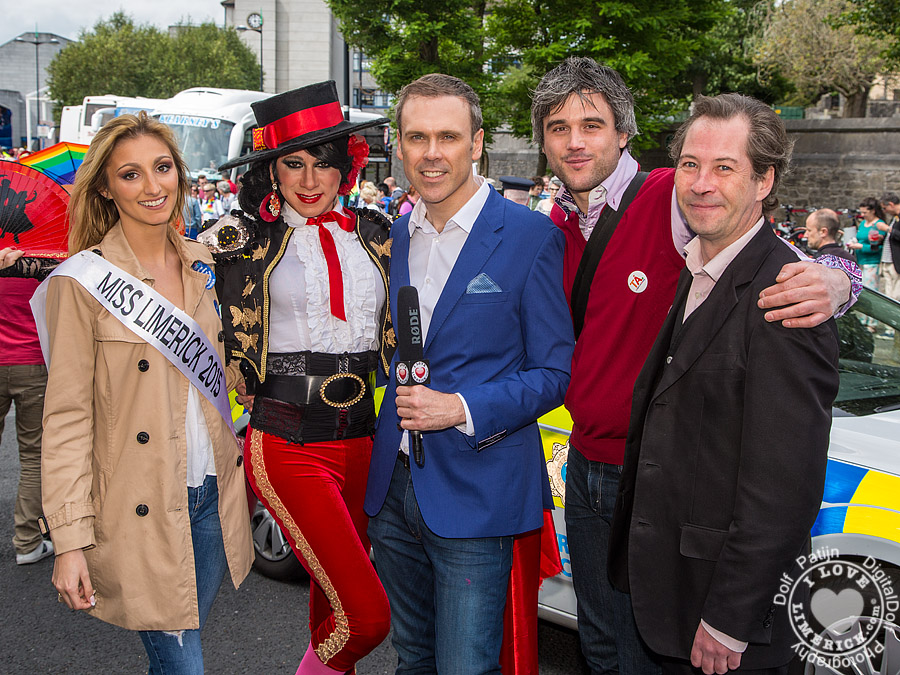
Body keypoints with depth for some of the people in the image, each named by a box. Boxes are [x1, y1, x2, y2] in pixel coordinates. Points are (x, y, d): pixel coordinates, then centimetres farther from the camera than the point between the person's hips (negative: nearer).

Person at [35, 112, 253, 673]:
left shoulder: (202, 267, 6)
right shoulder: (84, 281, -12)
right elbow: (67, 418, -13)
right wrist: (69, 540, -15)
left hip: (211, 494, 6)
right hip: (141, 510, -5)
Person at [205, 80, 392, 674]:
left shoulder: (375, 232, 10)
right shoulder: (247, 239, -1)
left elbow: (396, 332, 17)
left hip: (362, 439, 4)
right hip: (288, 445, -4)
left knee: (332, 597, 15)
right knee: (366, 615, -8)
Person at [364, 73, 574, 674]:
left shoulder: (531, 236, -9)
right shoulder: (397, 235, 9)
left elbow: (552, 373, -9)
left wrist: (463, 410, -20)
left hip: (474, 494, -5)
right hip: (395, 484, 6)